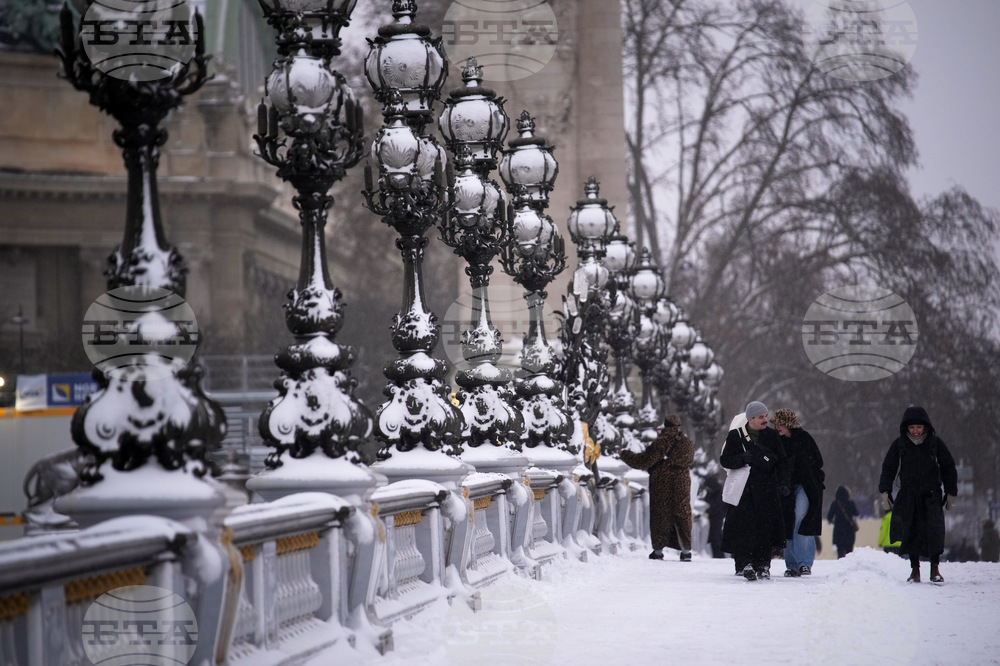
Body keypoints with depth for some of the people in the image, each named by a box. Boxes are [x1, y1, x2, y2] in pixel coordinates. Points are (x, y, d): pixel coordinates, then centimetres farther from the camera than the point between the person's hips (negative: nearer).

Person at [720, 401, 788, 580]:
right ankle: (746, 563, -9)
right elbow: (725, 460, 3)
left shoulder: (772, 436, 9)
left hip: (767, 490, 2)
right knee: (743, 527, -12)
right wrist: (742, 459, -15)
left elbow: (782, 462, 10)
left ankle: (763, 566, 5)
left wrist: (783, 483, -3)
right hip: (743, 491, -2)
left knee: (766, 527, -2)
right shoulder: (735, 436, 4)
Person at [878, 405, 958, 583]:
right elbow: (888, 468, 9)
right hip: (908, 496, 1)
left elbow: (948, 468, 9)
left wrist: (951, 493, 8)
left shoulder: (936, 443, 1)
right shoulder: (899, 444, 2)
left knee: (934, 530, -14)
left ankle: (935, 569, -7)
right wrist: (885, 492, 0)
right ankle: (915, 570, 6)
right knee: (910, 532, -3)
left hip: (931, 496, -1)